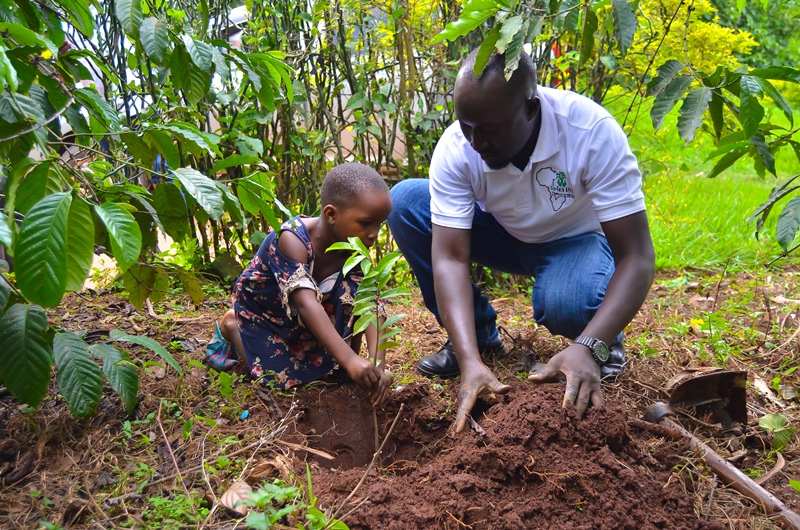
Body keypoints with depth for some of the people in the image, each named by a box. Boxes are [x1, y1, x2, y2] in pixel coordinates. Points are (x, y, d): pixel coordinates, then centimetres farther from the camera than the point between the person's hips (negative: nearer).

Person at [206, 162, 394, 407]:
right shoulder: (293, 238, -37)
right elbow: (305, 302, -48)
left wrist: (377, 363, -43)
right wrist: (348, 359, -57)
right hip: (262, 307, -4)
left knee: (358, 292, -18)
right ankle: (231, 327, 9)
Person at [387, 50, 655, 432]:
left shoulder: (593, 132, -32)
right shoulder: (456, 148, -25)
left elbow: (636, 257, -33)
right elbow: (450, 257, -30)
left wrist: (588, 348, -48)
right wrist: (470, 361, -44)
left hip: (577, 239, -3)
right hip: (506, 235, 4)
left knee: (564, 305, -39)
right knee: (404, 201, -20)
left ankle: (603, 338, 1)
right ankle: (479, 334, -5)